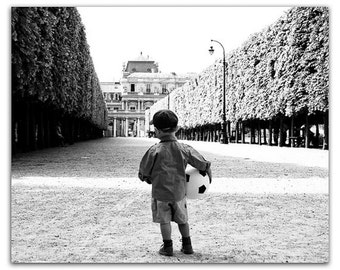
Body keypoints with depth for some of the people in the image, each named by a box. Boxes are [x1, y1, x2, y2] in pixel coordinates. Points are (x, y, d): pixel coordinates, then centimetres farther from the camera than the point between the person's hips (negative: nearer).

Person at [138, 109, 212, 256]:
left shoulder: (155, 151, -16)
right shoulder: (184, 149, -8)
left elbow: (143, 173, -7)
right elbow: (204, 165, -2)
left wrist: (150, 180, 13)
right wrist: (207, 173, 19)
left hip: (160, 193, -3)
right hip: (179, 191, 3)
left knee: (164, 220, 11)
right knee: (182, 219, 18)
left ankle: (167, 247, 19)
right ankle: (187, 246, 27)